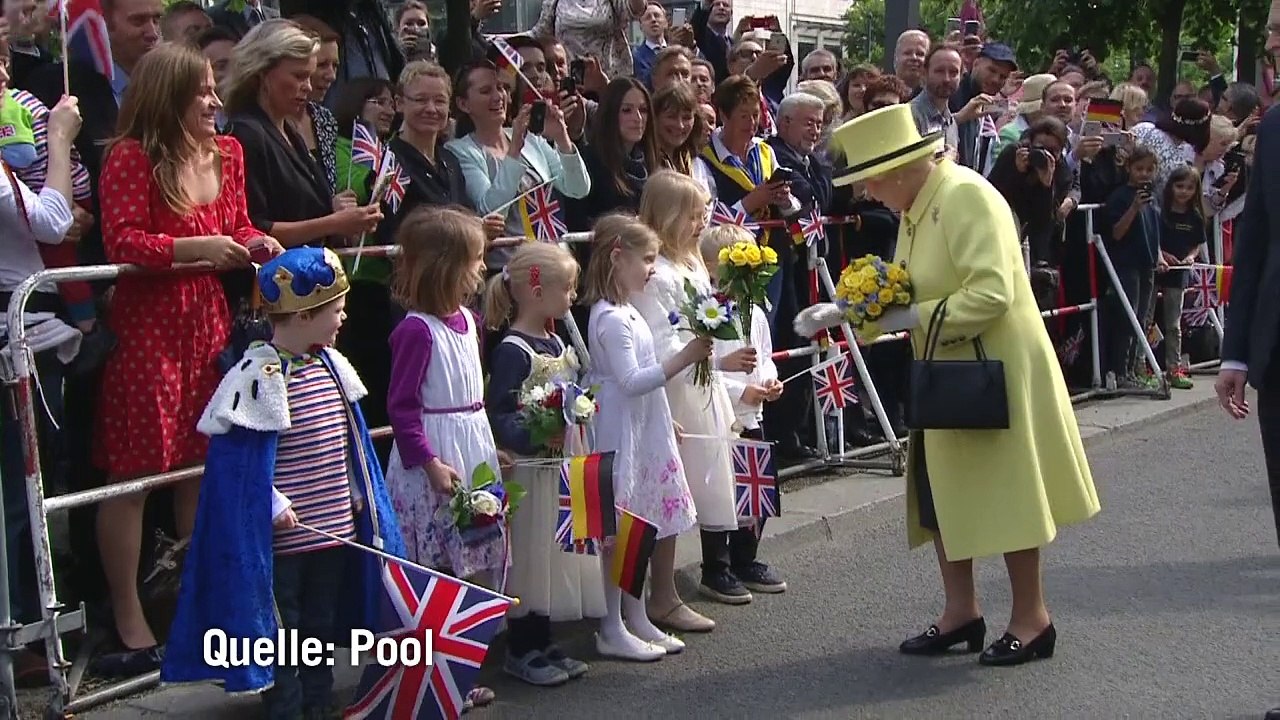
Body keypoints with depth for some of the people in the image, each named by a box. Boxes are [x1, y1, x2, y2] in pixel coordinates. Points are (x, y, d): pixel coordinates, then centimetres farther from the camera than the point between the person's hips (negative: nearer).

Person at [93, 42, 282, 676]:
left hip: (209, 321, 7)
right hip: (146, 325, -7)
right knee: (135, 471, -2)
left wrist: (257, 243, 1)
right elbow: (121, 244, -15)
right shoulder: (131, 158, -9)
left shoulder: (226, 154, 13)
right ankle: (129, 624, 5)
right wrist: (196, 248, -22)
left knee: (203, 465, 12)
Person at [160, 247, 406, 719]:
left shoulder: (330, 365, 5)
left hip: (337, 528, 8)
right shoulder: (258, 378, -19)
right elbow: (233, 456, -19)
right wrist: (271, 503, -21)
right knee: (280, 632, 6)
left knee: (322, 627, 19)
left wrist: (359, 495, 16)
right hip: (282, 538, -8)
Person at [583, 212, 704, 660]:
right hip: (621, 434, -10)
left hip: (645, 431, 10)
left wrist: (665, 421, 25)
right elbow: (631, 381, -24)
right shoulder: (611, 318, -18)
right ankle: (612, 631, 4)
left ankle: (637, 620, 22)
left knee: (640, 527, 13)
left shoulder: (626, 311, 13)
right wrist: (684, 358, -26)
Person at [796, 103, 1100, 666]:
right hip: (947, 376, 9)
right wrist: (838, 313, 1)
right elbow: (904, 291, 13)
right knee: (940, 492, 11)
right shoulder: (916, 208, 8)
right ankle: (961, 611, 24)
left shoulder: (967, 196, -20)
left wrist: (915, 317, -23)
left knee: (1003, 491, 1)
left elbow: (991, 293, -29)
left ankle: (1031, 619, 15)